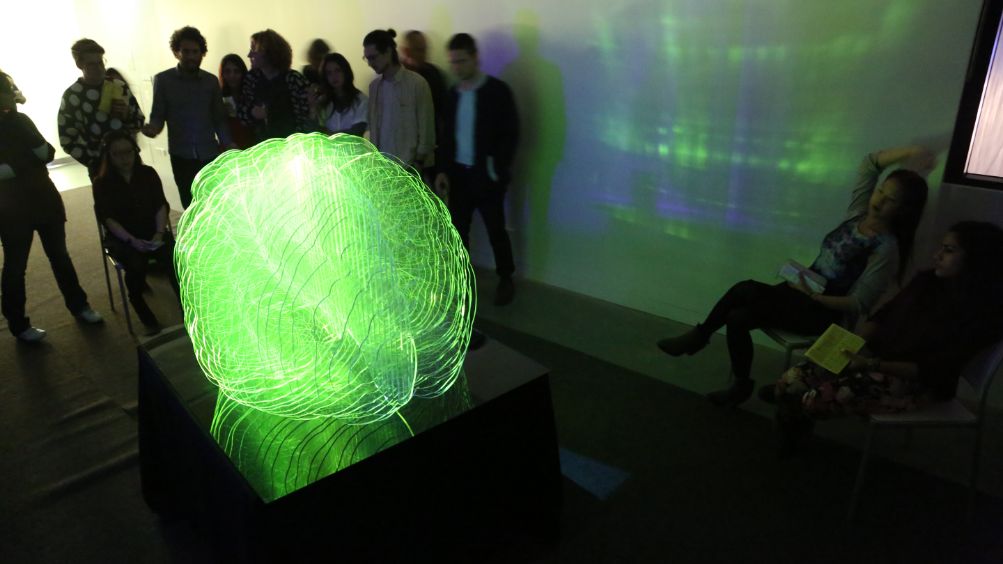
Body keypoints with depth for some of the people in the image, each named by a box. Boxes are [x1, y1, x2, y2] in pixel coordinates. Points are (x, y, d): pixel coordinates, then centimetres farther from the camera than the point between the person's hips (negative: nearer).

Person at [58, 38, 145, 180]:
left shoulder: (119, 87, 3)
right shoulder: (71, 96, -5)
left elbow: (139, 122, 9)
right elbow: (67, 140, -4)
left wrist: (127, 115, -12)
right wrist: (95, 165, -11)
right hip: (100, 167, -3)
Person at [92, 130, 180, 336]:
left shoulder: (148, 174, 7)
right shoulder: (102, 183, 1)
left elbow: (161, 205, 1)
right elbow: (108, 218, -8)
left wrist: (159, 233, -16)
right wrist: (131, 240, -23)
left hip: (152, 232, 2)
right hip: (121, 238, -1)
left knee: (174, 259, -31)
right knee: (137, 265, -34)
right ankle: (150, 323, -20)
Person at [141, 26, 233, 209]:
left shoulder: (211, 81, 7)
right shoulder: (163, 80, 1)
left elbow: (219, 118, 9)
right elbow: (157, 115, 3)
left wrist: (227, 143, -5)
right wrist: (153, 128, -20)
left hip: (210, 154, 1)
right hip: (181, 155, -1)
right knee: (191, 206, 3)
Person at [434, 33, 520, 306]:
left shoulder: (497, 90, -6)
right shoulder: (453, 94, 10)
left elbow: (511, 134, -9)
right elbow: (447, 135, 13)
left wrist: (498, 169, -15)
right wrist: (443, 170, 4)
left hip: (486, 175, -5)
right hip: (458, 173, 5)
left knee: (496, 229, 4)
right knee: (457, 230, 7)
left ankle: (505, 279, 21)